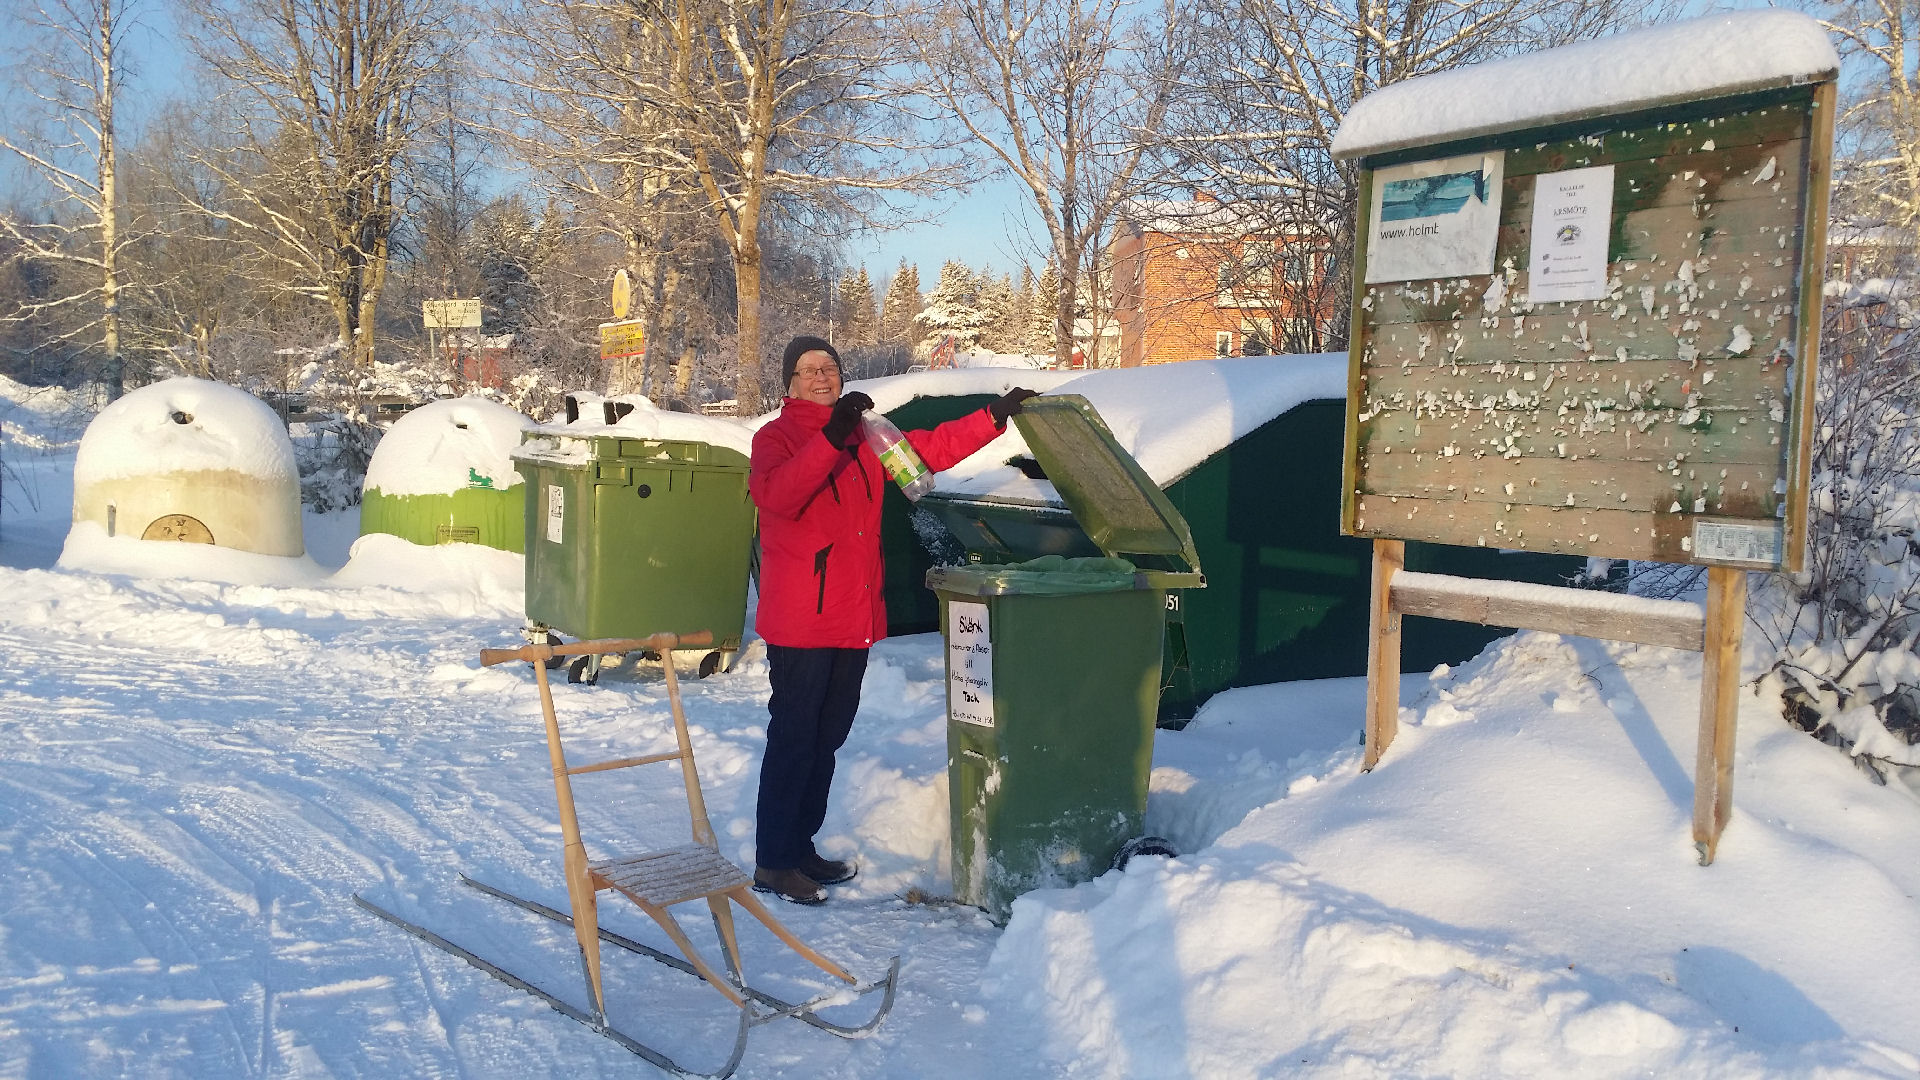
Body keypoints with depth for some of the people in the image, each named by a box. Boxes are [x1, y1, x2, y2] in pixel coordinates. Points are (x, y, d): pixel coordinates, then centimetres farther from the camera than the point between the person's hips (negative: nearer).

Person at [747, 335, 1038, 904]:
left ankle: (801, 848, 27)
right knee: (793, 740, -3)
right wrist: (830, 438, -33)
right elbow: (777, 495, -25)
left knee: (827, 738, 15)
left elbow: (931, 448, 15)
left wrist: (995, 416, 8)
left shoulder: (863, 439, 15)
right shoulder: (775, 437, -5)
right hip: (799, 623, -7)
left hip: (854, 618, 7)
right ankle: (772, 863, 8)